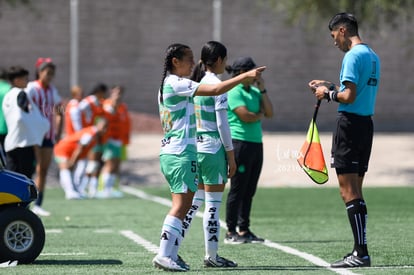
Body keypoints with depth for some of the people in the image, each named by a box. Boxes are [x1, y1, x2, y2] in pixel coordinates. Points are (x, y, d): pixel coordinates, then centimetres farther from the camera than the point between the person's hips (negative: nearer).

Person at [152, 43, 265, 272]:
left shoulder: (169, 84, 18)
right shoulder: (176, 83, -13)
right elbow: (216, 90, -19)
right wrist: (245, 75, -16)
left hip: (169, 152, 10)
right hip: (180, 152, -10)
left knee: (182, 206, 9)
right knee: (181, 205, -10)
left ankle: (171, 255, 7)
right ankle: (164, 255, -12)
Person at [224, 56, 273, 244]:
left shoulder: (255, 92, 16)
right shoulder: (234, 92, -8)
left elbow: (269, 113, 7)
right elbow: (246, 116, -18)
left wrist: (262, 90, 3)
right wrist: (260, 114, 1)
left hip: (256, 143, 8)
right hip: (240, 143, -8)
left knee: (249, 190, 9)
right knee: (237, 190, -4)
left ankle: (244, 230, 14)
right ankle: (231, 232, 1)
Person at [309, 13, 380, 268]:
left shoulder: (353, 55, -14)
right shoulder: (373, 56, 15)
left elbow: (348, 96, -20)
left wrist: (329, 93, -2)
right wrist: (330, 85, 20)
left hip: (350, 123, -9)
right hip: (367, 123, 9)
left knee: (349, 192, -8)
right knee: (356, 192, 13)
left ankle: (361, 253, -12)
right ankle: (360, 251, 13)